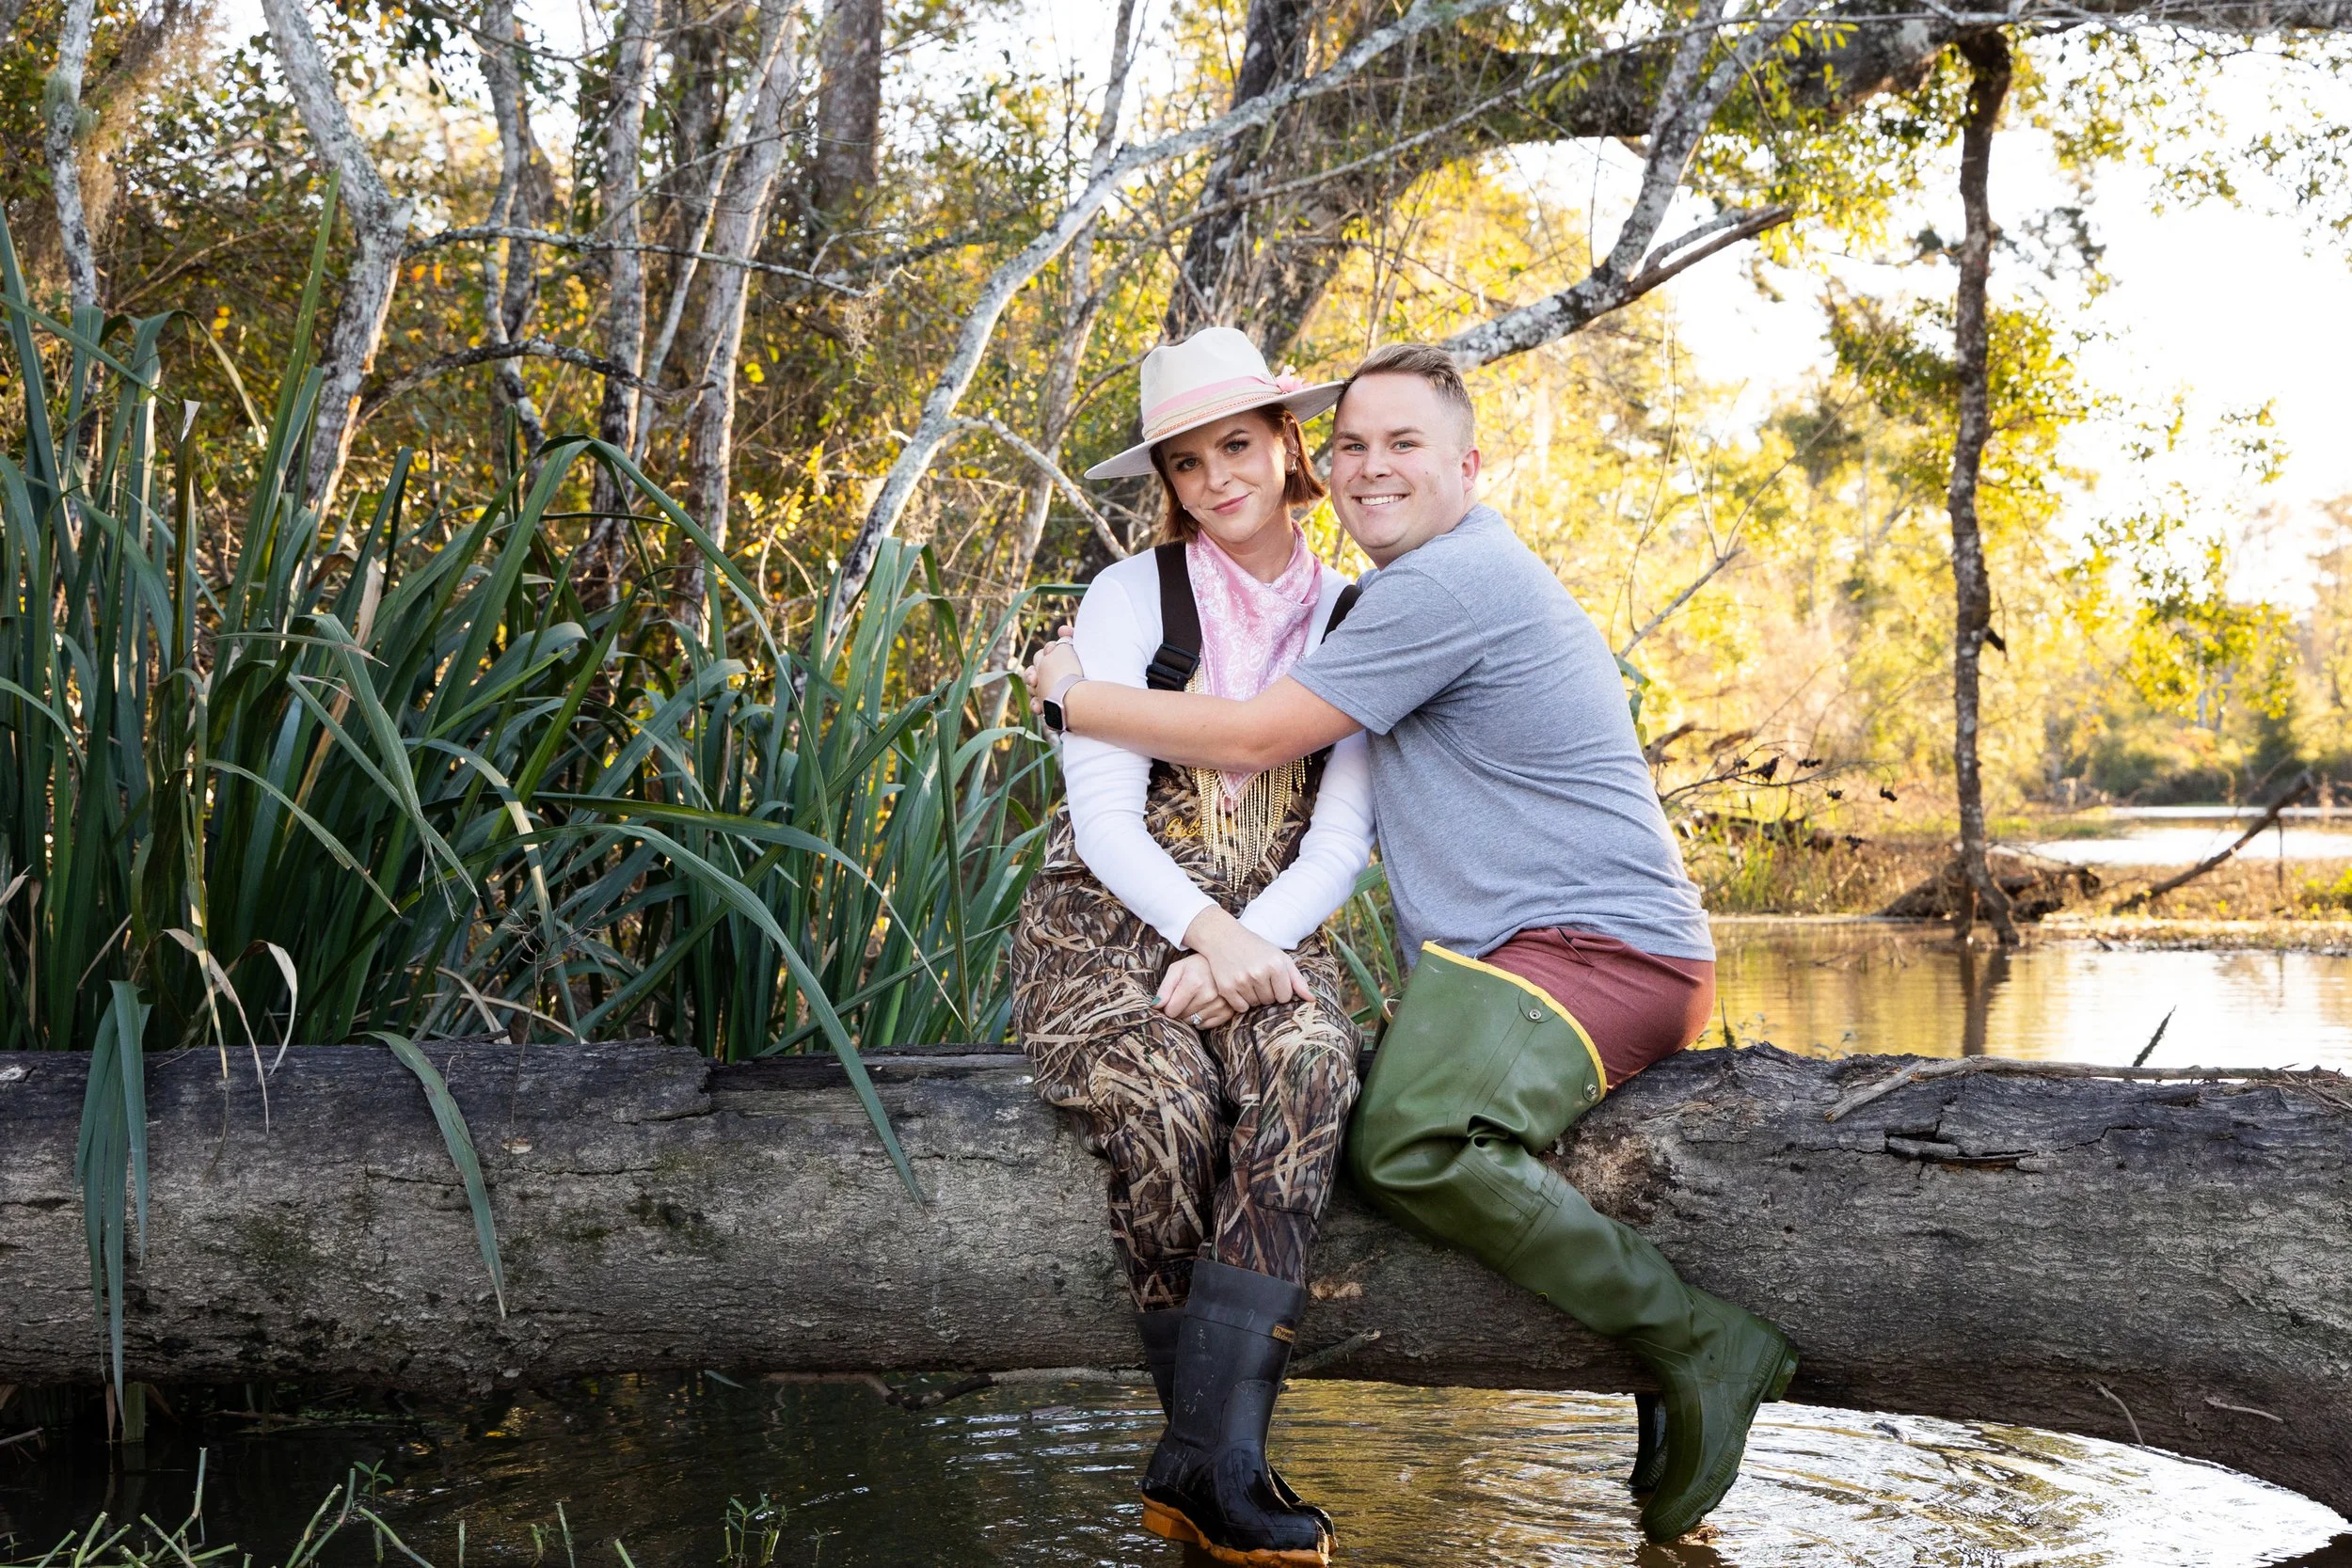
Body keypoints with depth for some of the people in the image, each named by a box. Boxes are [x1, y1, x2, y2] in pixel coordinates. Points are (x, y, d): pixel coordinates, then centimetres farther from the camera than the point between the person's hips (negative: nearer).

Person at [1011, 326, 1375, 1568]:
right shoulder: (1133, 595, 1)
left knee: (1308, 1067, -33)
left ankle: (1204, 1460, -32)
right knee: (1169, 1103, -33)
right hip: (1106, 919, -2)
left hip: (1267, 932, 2)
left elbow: (1342, 839, 2)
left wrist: (1242, 952, -16)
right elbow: (1104, 815, -7)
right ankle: (1219, 1456, -18)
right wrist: (1205, 929, -25)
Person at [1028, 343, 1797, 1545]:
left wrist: (1072, 697, 2)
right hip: (1510, 953, 11)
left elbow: (1254, 738, -9)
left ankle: (1701, 1344, -19)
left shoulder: (1451, 579, -11)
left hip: (1600, 946, -11)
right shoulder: (1425, 587, 24)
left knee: (1413, 1142, -32)